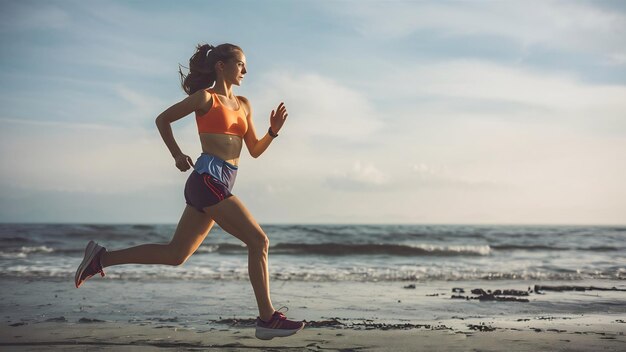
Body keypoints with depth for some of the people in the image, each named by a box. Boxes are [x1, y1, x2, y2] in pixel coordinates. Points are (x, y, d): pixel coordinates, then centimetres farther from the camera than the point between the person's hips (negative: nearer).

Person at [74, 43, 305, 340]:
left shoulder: (243, 104, 19)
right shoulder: (205, 97, -1)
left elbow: (254, 150, 18)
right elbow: (163, 119, 8)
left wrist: (273, 130, 2)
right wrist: (177, 155, 3)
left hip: (219, 185, 8)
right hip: (208, 179, -8)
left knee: (174, 254, 11)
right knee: (259, 241, -10)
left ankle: (101, 257, 20)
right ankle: (267, 319, -5)